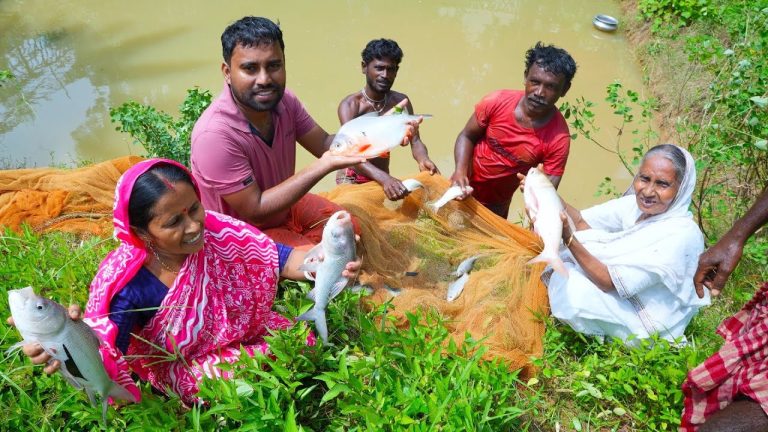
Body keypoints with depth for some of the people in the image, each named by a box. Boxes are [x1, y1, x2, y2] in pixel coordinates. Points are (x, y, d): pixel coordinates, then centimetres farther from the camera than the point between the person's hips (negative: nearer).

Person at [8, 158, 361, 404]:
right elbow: (103, 354, -30)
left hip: (247, 333, 4)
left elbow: (280, 259, -16)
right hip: (188, 365, -3)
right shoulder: (129, 284, -27)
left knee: (305, 344, -8)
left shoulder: (216, 233, -20)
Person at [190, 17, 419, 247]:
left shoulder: (283, 100, -14)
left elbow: (324, 144, -5)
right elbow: (256, 211, -29)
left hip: (284, 205, 6)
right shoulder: (214, 134, -35)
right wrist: (325, 165, -35)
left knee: (352, 228, 7)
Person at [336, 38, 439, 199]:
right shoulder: (350, 105, -18)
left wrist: (423, 160, -35)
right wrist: (384, 178, -48)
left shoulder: (401, 102, -3)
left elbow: (415, 141, -11)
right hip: (351, 178, -5)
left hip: (382, 178, 5)